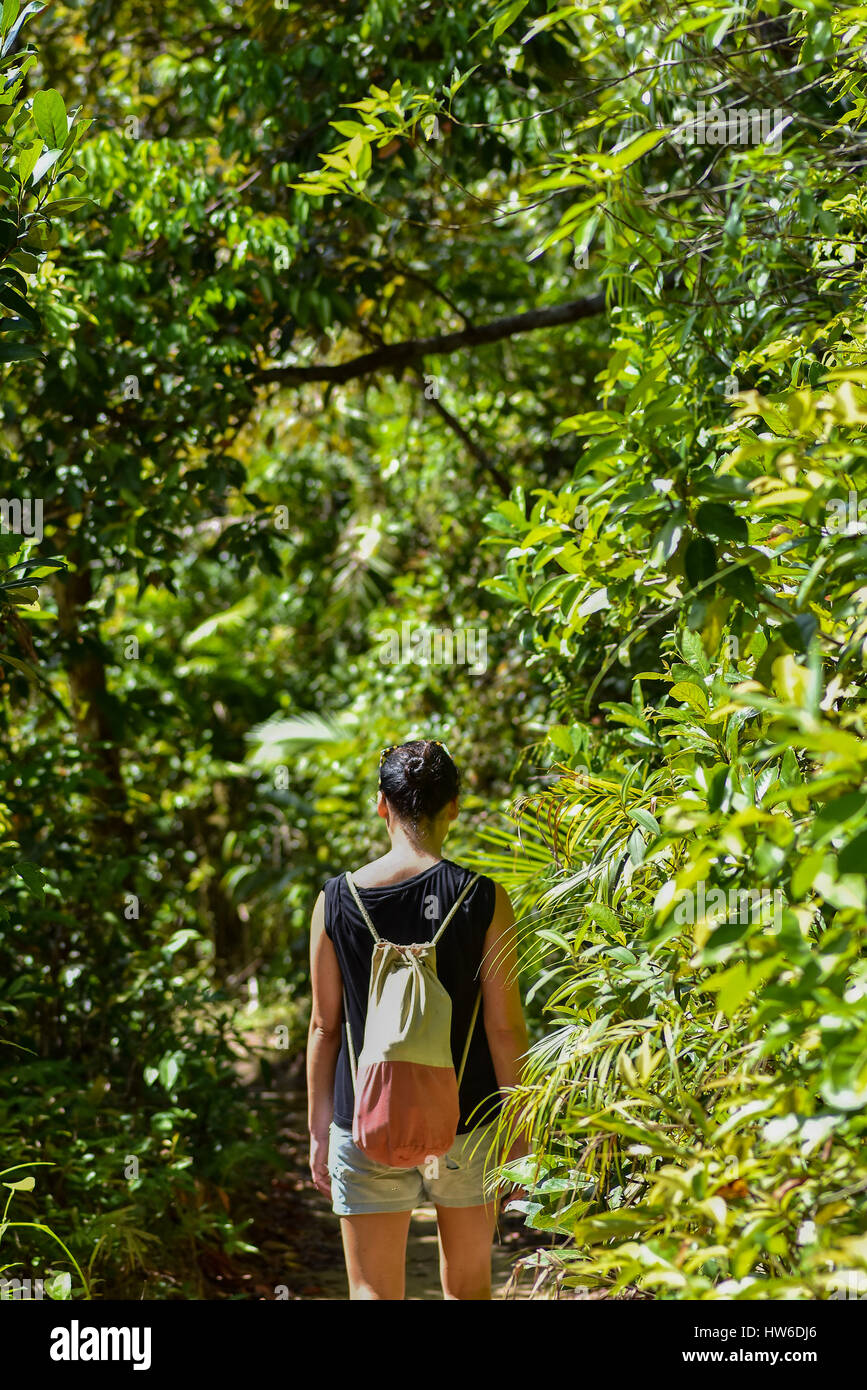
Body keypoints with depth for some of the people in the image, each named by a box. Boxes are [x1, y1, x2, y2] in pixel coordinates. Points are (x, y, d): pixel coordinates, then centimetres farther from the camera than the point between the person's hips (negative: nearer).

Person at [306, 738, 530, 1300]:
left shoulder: (336, 900, -4)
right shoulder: (484, 900, -8)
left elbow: (325, 1027, 0)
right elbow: (505, 1027, -7)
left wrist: (319, 1131, 9)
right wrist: (520, 1133, 3)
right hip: (467, 1124, 0)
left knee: (374, 1292, 5)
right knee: (468, 1286, 17)